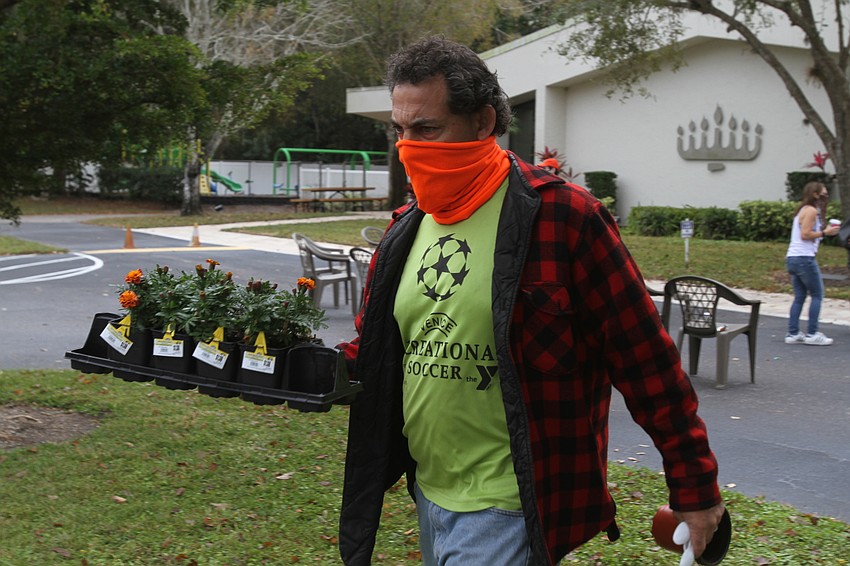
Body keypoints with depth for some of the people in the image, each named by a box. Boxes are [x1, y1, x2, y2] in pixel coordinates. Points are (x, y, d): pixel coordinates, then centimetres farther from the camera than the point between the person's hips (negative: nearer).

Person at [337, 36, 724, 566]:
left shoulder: (562, 214, -15)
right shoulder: (406, 228, 7)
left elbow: (646, 359, -12)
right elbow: (376, 348, 16)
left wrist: (695, 488, -9)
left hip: (507, 509, -7)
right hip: (428, 492, 7)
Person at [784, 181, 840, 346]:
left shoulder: (803, 210, 20)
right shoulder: (811, 211, -9)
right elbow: (805, 234, -17)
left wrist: (824, 230, 10)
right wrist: (825, 232, -10)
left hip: (792, 258, 9)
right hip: (804, 258, -9)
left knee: (799, 297, 10)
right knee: (817, 295, -2)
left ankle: (793, 334, 8)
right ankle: (812, 334, -3)